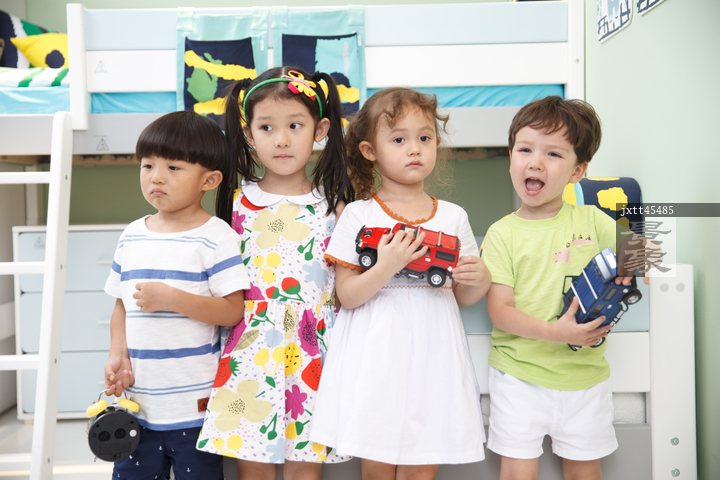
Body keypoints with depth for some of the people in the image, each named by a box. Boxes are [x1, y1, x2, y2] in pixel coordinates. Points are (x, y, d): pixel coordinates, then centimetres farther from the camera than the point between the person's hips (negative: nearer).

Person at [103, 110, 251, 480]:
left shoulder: (216, 237, -11)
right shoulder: (131, 237, 8)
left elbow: (233, 311, -15)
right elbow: (122, 304, 16)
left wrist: (170, 298, -22)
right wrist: (118, 354, 2)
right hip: (137, 401, 5)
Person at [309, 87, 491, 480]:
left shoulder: (453, 216, 7)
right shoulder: (358, 215, -1)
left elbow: (464, 297, 12)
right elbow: (347, 296, -6)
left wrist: (479, 278, -10)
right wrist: (386, 267, -21)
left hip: (433, 355, 2)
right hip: (376, 358, -2)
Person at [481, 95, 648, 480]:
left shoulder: (592, 221, 1)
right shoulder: (502, 234, -6)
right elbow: (499, 311, -11)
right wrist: (553, 332, -26)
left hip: (585, 376, 3)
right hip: (519, 377, -2)